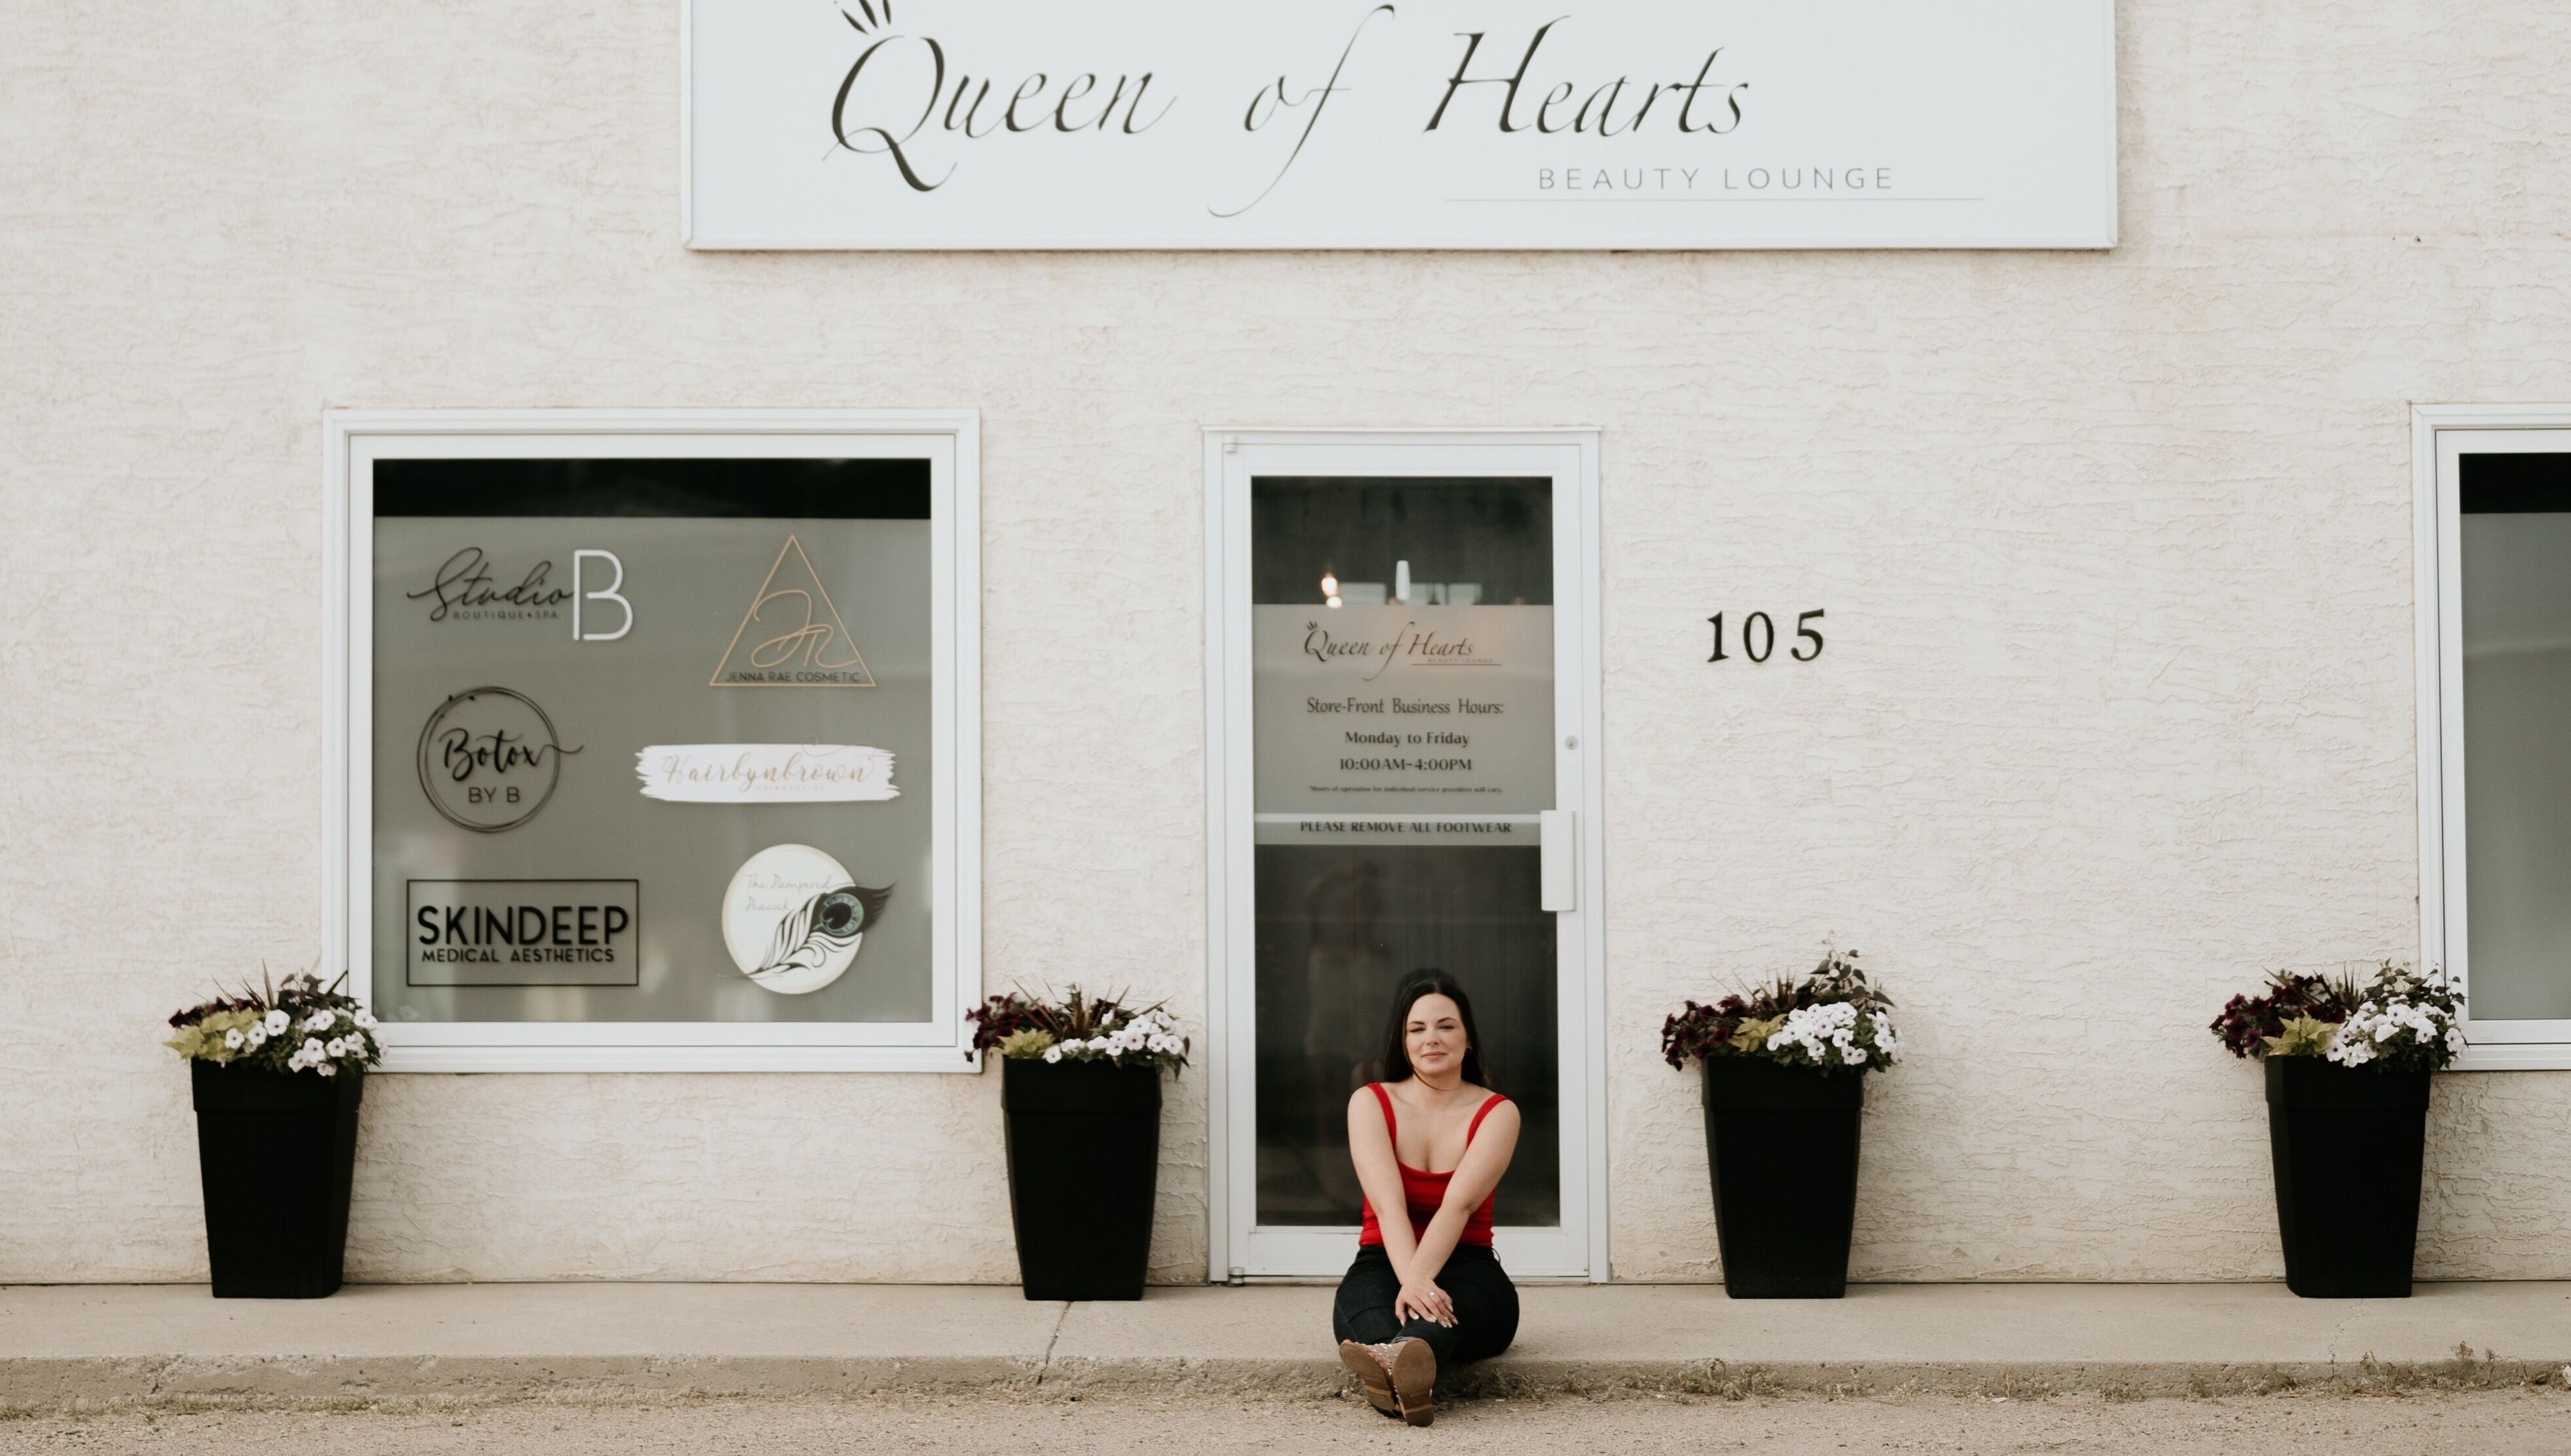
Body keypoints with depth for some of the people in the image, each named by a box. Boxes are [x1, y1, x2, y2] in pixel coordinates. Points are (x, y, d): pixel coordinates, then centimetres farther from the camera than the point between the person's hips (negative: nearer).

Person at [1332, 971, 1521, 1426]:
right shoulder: (1371, 1103, 2)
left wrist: (1420, 1279, -36)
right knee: (1366, 1293, -38)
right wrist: (1411, 1283, -35)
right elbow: (1389, 1205, -15)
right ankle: (1405, 1376, -73)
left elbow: (1458, 1205, -18)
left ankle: (1399, 1356, -75)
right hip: (1385, 1264, 1)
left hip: (1467, 1267, -1)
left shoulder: (1497, 1113, 0)